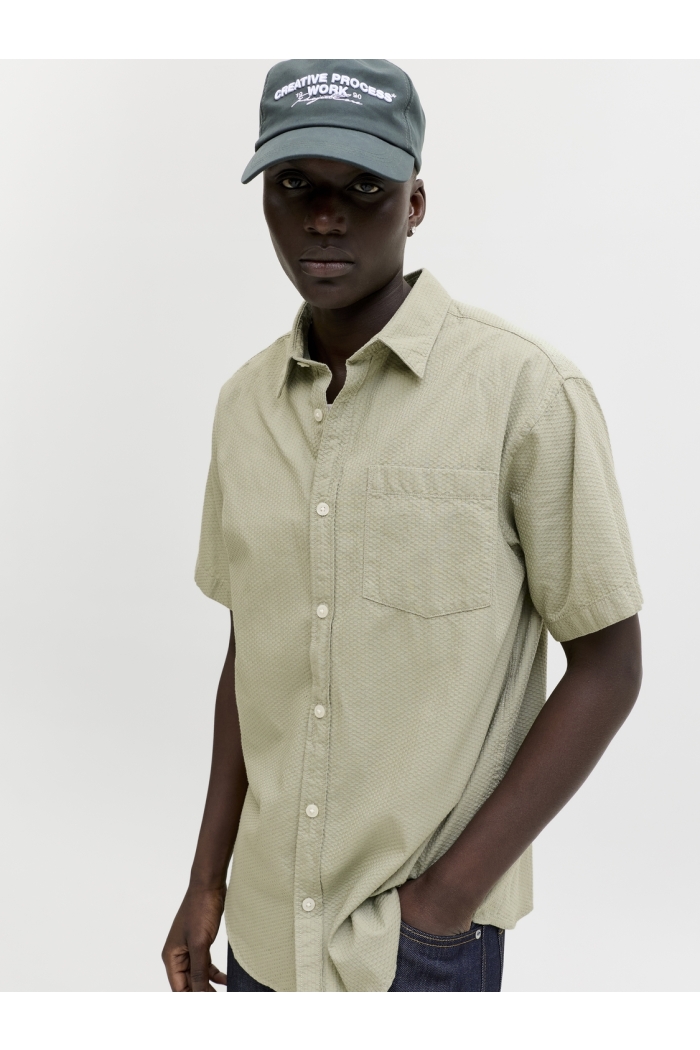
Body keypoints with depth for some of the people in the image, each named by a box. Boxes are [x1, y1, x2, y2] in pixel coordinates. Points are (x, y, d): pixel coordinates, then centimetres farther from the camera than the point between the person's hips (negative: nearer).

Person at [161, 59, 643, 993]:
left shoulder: (528, 392, -15)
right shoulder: (244, 403, 2)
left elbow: (607, 666, -11)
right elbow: (250, 649, 8)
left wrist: (451, 892, -12)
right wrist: (207, 880, 8)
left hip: (420, 938, -4)